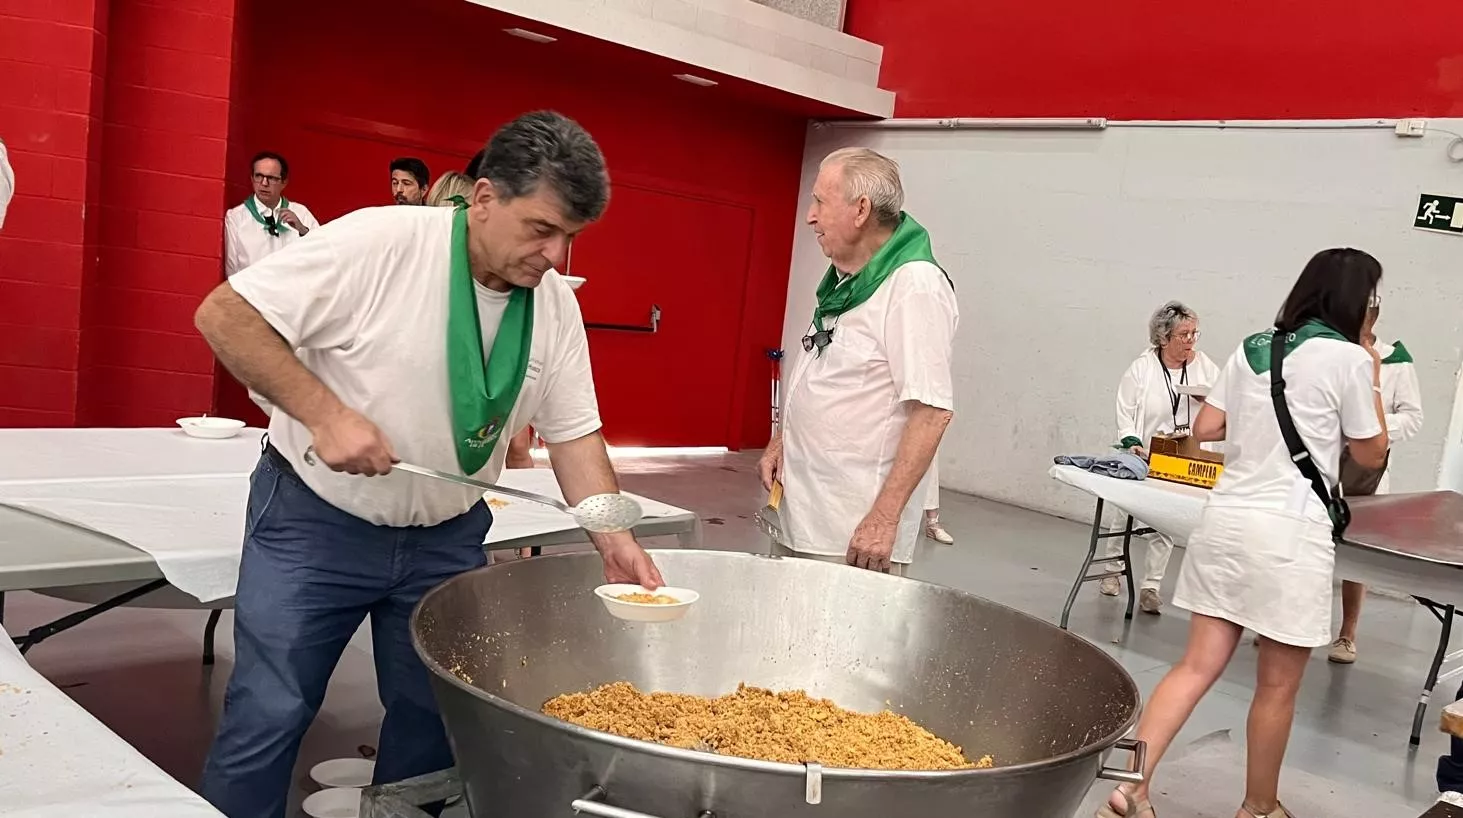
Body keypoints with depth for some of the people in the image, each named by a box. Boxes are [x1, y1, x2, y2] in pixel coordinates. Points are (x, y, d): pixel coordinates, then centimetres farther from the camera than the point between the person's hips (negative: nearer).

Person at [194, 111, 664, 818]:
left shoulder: (555, 304, -4)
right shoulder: (378, 242, -21)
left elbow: (574, 433, -1)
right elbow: (225, 314, -18)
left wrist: (614, 539, -13)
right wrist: (324, 411, -27)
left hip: (447, 541, 5)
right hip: (315, 522, -4)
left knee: (437, 722, 14)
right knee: (267, 720, 3)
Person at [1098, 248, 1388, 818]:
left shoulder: (1252, 349, 11)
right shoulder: (1347, 358, -6)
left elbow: (1205, 429, 13)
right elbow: (1371, 455, 4)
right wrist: (1373, 381, 12)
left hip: (1227, 519, 6)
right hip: (1290, 531, -6)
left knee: (1197, 666, 8)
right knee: (1278, 686, 10)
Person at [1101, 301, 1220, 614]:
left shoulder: (1205, 367, 1)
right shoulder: (1142, 368, -6)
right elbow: (1125, 413, -6)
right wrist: (1131, 442, -20)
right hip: (1144, 458, -1)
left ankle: (1151, 586, 8)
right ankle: (1112, 570, 31)